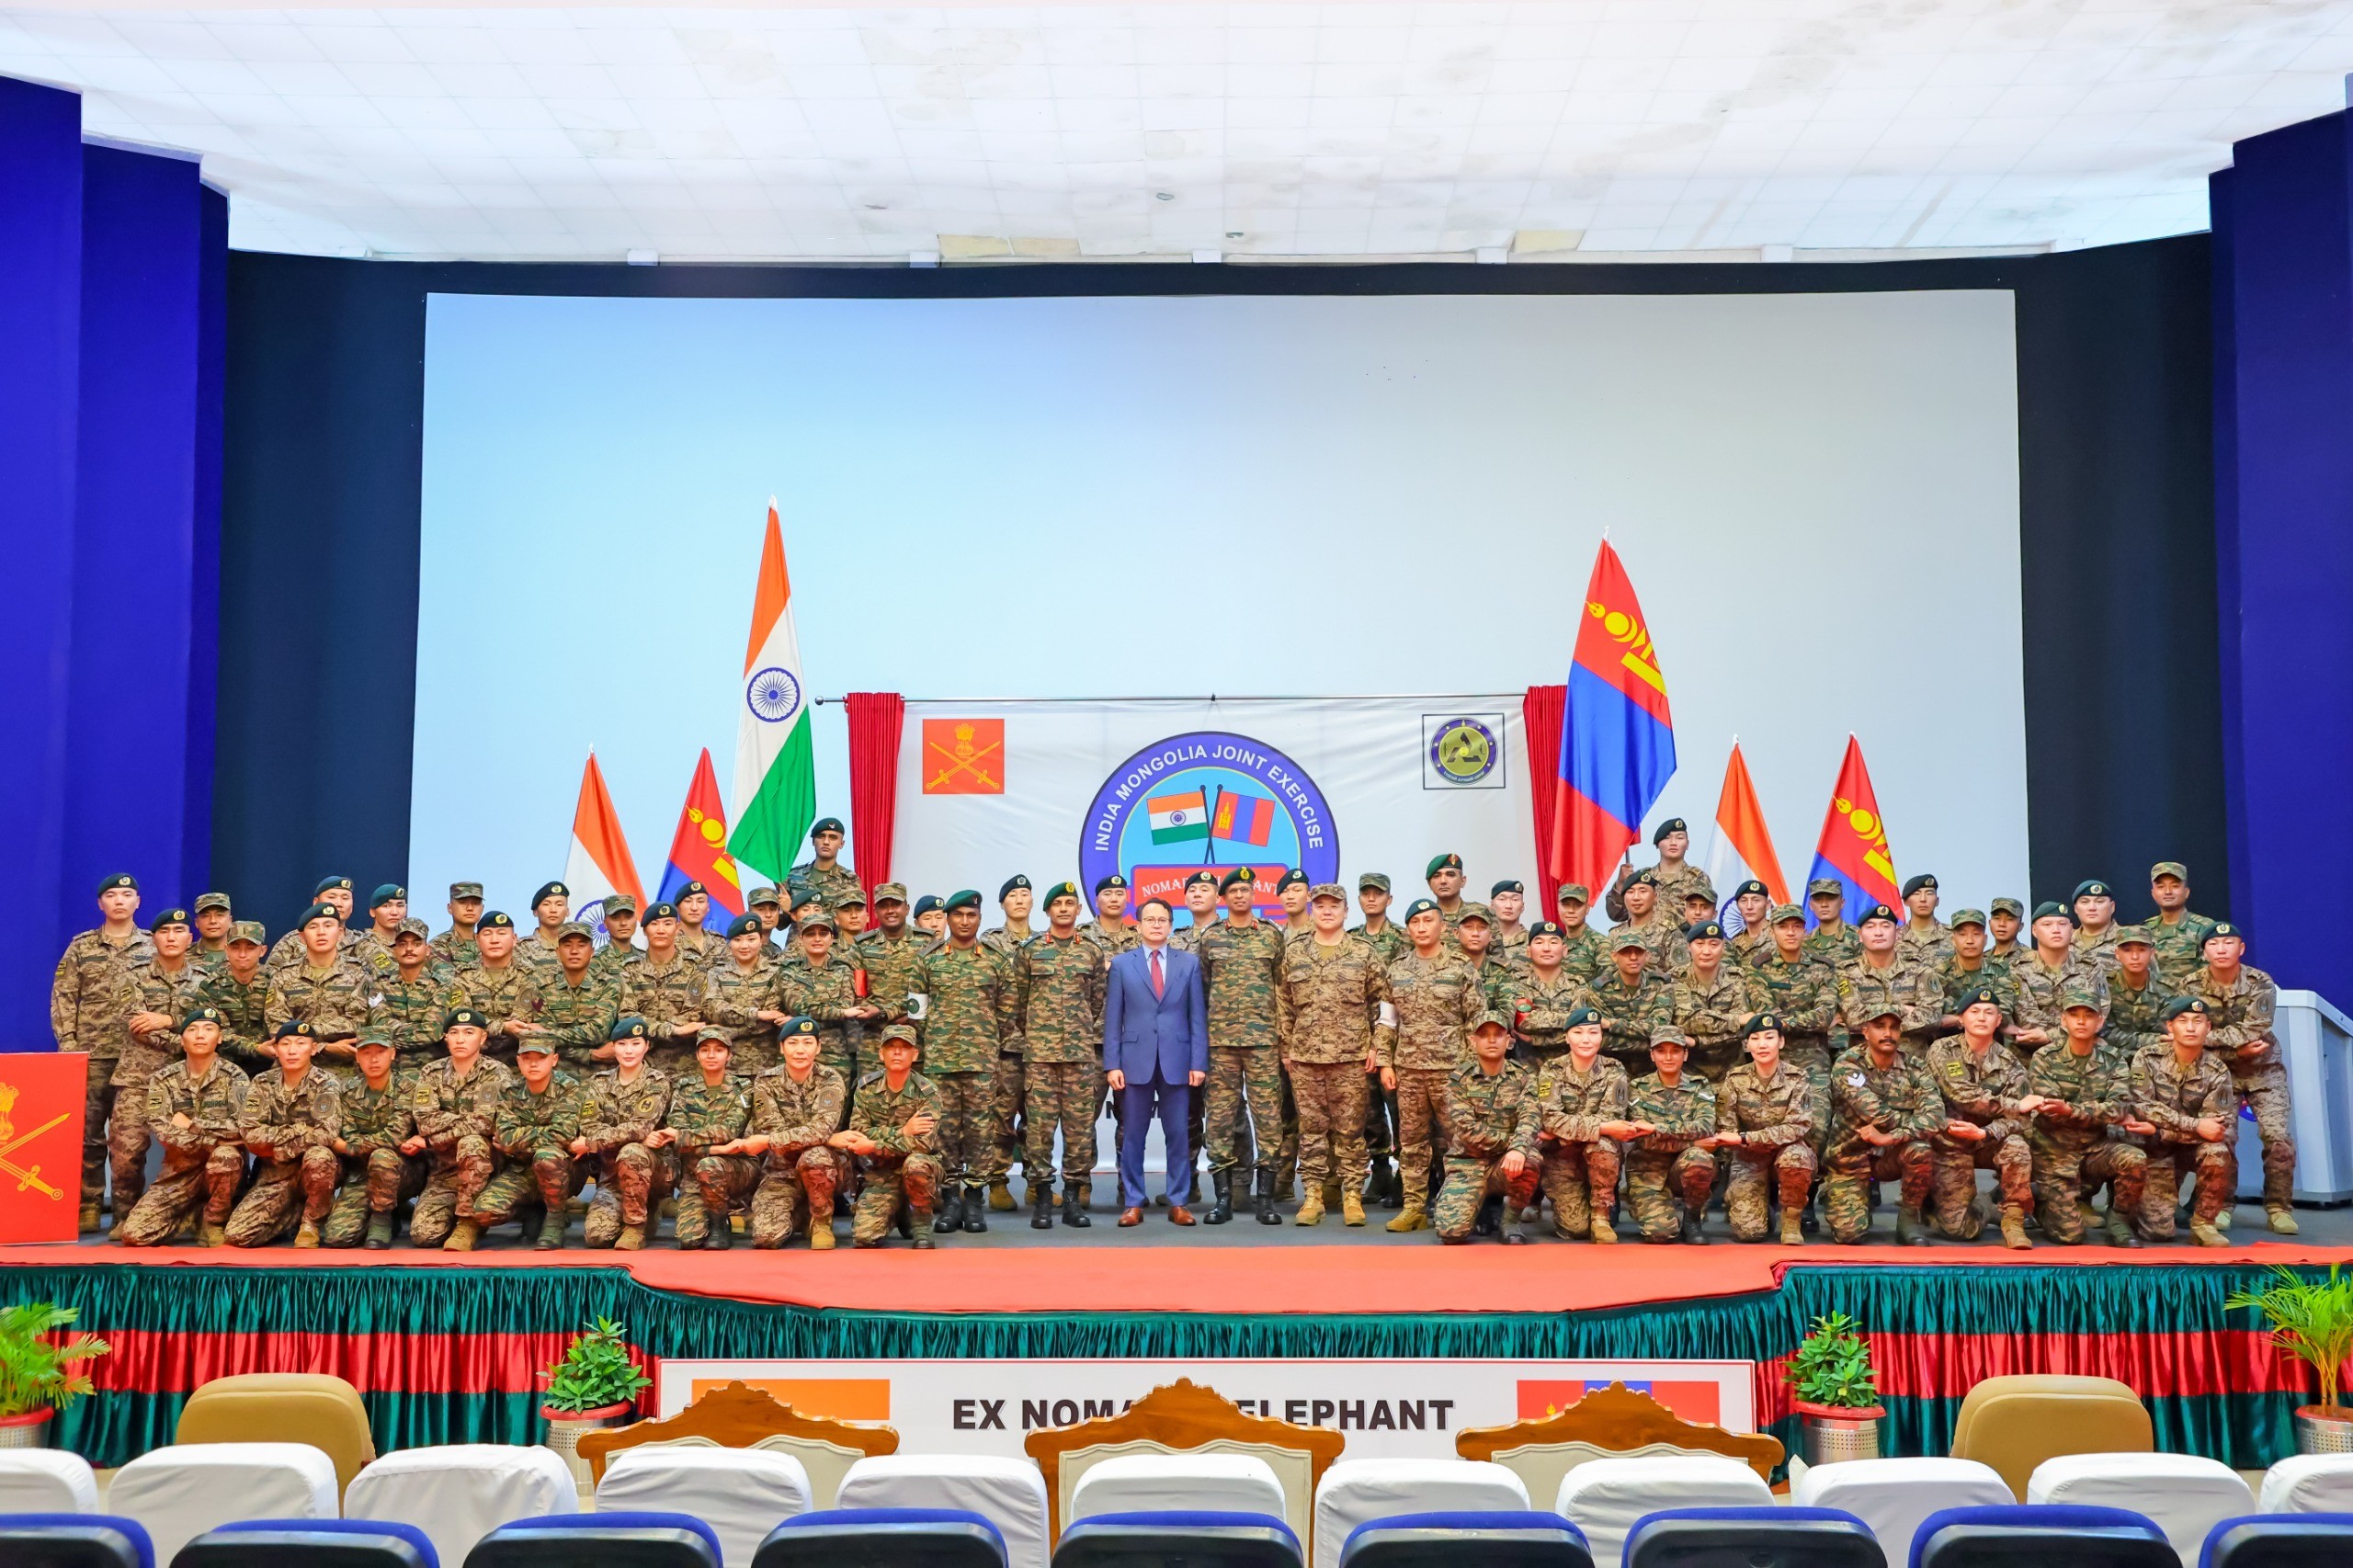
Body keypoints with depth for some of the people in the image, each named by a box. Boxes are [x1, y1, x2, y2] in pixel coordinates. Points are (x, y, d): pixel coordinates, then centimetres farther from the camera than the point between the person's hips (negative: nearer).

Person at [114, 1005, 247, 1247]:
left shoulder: (234, 1077, -6)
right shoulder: (164, 1078, 1)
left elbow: (241, 1129, -20)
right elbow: (161, 1131, -12)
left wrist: (190, 1124, -13)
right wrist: (216, 1136, -20)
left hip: (223, 1170, -2)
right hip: (180, 1170, 2)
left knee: (225, 1155, -37)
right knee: (133, 1234, -17)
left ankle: (214, 1222, -10)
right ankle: (187, 1214, 15)